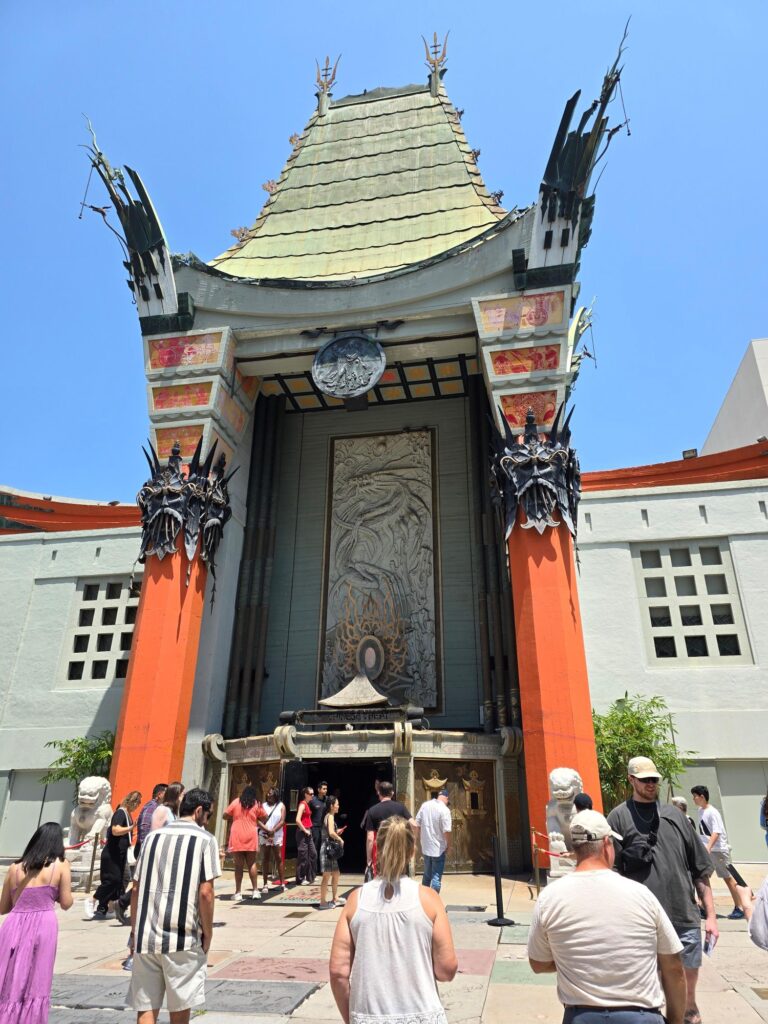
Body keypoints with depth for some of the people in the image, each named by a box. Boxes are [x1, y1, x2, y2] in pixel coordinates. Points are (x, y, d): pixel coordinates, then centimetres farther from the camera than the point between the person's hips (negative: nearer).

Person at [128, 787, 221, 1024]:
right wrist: (207, 934, 2)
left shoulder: (153, 836, 9)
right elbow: (205, 892, -10)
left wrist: (135, 929, 18)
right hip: (183, 935, -4)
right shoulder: (205, 839, -5)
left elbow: (136, 889, 10)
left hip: (146, 935, 4)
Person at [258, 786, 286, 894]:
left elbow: (282, 821, -4)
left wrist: (273, 831, -15)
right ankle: (266, 884, 6)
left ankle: (282, 883, 1)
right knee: (265, 859, 2)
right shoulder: (263, 806, 8)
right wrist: (267, 830, -16)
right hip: (264, 835, 1)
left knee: (279, 858, -2)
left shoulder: (281, 806, 5)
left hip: (276, 836, -1)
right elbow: (258, 821, -2)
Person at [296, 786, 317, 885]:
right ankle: (300, 879, 9)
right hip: (302, 832, -10)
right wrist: (305, 830, -17)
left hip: (308, 832, 10)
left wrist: (308, 830, 13)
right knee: (303, 856, -2)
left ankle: (310, 877, 24)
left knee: (313, 854, 13)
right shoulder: (302, 804, -15)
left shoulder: (307, 804, 13)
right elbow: (297, 820, -25)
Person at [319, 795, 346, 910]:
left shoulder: (328, 816, 16)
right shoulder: (330, 816, -13)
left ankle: (335, 899, 27)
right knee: (327, 876, -5)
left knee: (336, 874, 18)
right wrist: (340, 840, -13)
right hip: (328, 848, -10)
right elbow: (331, 833, -26)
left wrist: (337, 833, 12)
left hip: (330, 848, 10)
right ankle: (323, 902, 0)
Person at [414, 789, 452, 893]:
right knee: (436, 877, 5)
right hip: (438, 848, -5)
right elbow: (446, 831, -20)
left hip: (426, 847, 5)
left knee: (427, 875, 21)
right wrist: (449, 845, -4)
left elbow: (417, 825, 5)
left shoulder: (424, 805, 1)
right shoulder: (444, 810, -16)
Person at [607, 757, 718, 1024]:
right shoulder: (619, 817, -4)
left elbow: (700, 869, 10)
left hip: (685, 917, 3)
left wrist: (710, 914, 7)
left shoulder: (673, 814, 7)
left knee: (688, 975, 17)